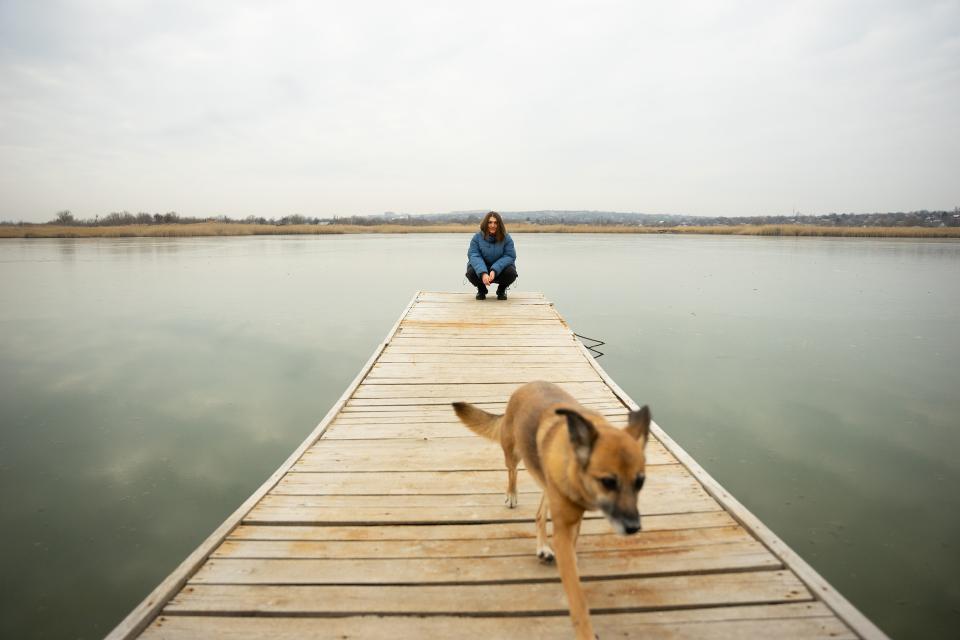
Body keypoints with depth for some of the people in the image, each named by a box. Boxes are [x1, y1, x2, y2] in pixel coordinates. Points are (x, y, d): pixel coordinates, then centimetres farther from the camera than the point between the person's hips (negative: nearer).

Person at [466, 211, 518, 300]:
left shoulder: (506, 238, -10)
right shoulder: (477, 237, -10)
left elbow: (510, 256, -16)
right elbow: (473, 255, -18)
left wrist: (495, 270, -31)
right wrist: (483, 273, -36)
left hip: (500, 269, 0)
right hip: (481, 268, 0)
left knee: (511, 273, -30)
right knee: (471, 272, -30)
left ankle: (501, 290, 7)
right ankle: (481, 289, 6)